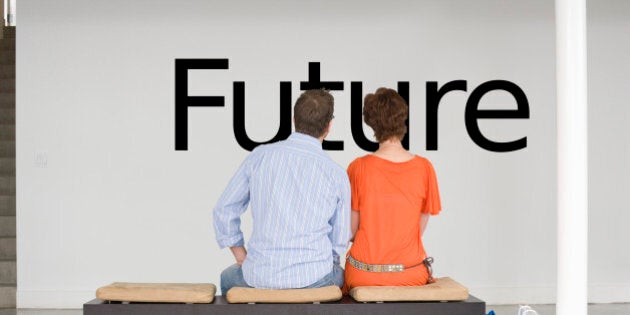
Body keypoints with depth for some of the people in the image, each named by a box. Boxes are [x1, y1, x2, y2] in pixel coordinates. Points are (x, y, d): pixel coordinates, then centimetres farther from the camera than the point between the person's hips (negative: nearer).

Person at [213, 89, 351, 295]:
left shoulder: (260, 156, -2)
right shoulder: (337, 175, -5)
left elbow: (224, 210, 4)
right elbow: (339, 242, 2)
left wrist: (243, 259, 16)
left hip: (260, 277, 1)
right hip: (312, 278, -1)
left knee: (228, 279, 36)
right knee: (341, 275, 36)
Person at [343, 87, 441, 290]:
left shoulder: (358, 168, -10)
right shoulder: (424, 168, -7)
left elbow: (351, 229, -3)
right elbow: (421, 227, 2)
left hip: (364, 274, -1)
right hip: (411, 272, 1)